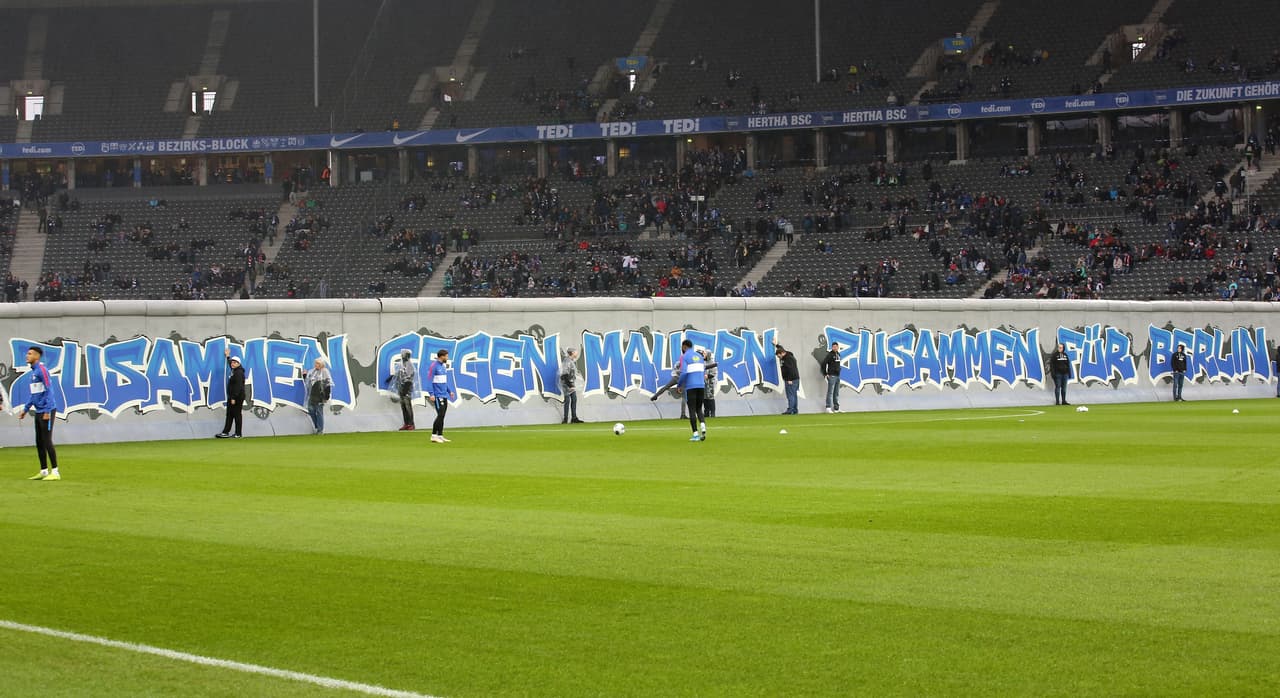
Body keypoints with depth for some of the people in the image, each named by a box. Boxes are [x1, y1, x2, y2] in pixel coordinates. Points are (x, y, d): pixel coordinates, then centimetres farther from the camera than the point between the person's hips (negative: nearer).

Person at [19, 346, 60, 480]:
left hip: (47, 411, -9)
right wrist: (25, 409, 20)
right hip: (38, 412, 9)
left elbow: (49, 390, -17)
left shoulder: (42, 370, -13)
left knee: (47, 441, -8)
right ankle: (44, 471, 17)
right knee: (39, 443, 10)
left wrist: (47, 411, -20)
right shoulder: (32, 372, 15)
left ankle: (55, 472, -6)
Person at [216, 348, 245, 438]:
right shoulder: (233, 370, 12)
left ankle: (238, 434, 0)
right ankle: (225, 432, 11)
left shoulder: (239, 373, -17)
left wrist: (234, 398, -27)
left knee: (237, 415, -4)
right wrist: (228, 356, 51)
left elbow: (238, 386, -24)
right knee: (229, 414, 9)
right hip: (232, 397, 10)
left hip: (238, 397, -10)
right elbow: (230, 365, 39)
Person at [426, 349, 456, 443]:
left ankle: (440, 436, 13)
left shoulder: (444, 366, 15)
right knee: (440, 415, -12)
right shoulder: (434, 366, -12)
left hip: (444, 395, 9)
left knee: (442, 416, 9)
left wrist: (450, 391, 17)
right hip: (438, 395, -9)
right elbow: (429, 380, -15)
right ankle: (434, 436, -8)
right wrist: (431, 394, -19)